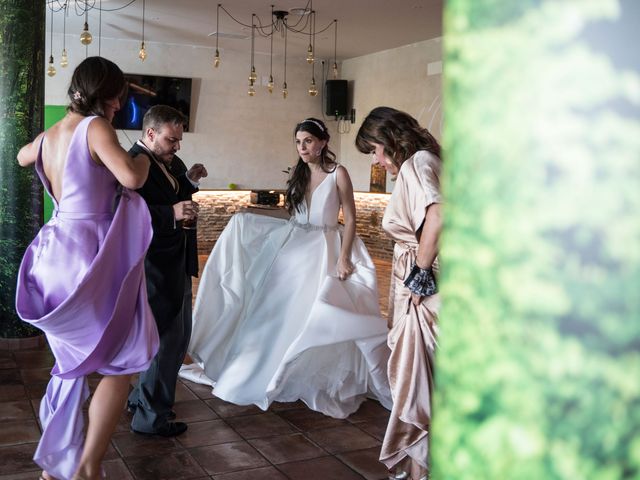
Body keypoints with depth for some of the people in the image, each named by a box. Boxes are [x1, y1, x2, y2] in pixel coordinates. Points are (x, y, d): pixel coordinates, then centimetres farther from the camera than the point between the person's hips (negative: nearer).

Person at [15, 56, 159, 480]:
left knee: (74, 361, 21)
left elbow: (23, 157, 34)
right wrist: (143, 160, -5)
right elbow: (131, 178, -26)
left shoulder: (46, 137, 11)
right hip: (93, 258, -8)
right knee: (121, 364, 4)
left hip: (56, 253, 8)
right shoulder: (95, 128, -13)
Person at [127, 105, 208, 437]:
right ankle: (150, 417, 15)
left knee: (177, 335, 21)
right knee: (168, 338, -1)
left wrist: (190, 181, 1)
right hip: (155, 268, -10)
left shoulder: (170, 162, 10)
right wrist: (171, 213, -35)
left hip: (176, 264, 10)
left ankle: (143, 398, 38)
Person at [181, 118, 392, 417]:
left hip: (323, 252, -6)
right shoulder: (299, 174, 10)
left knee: (317, 320, -7)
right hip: (293, 247, 6)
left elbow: (350, 219, -9)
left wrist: (344, 258, -16)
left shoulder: (338, 173, -7)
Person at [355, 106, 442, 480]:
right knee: (415, 376, 16)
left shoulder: (415, 163, -12)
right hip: (419, 287, 9)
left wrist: (419, 273, -20)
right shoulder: (424, 161, 16)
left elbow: (437, 217, -30)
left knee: (413, 378, 1)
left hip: (421, 289, -9)